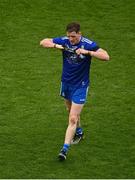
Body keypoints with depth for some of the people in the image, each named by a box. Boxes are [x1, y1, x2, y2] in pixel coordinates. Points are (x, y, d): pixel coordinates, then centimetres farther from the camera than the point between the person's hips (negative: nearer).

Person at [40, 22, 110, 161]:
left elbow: (106, 57, -26)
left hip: (80, 85, -5)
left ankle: (65, 149, -12)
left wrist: (87, 52, -34)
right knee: (71, 111, 24)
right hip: (66, 82, 5)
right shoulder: (64, 41, -10)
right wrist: (56, 46, -25)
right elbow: (43, 42, -5)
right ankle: (79, 132, 50)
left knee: (73, 118, -11)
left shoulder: (88, 44, -20)